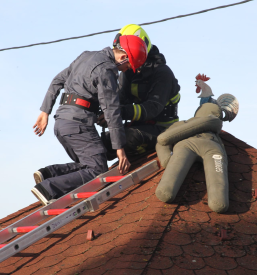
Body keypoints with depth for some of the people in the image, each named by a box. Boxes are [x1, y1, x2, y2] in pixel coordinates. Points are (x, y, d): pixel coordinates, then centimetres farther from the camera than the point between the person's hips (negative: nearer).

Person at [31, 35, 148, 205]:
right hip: (79, 123, -9)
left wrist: (45, 112, 21)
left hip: (61, 122, 9)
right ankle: (48, 189, -23)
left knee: (86, 166, 18)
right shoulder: (105, 70, -11)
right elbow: (111, 110, -15)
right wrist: (120, 148, -12)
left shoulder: (86, 56, 17)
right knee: (98, 171, -10)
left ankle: (48, 173, -1)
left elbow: (57, 81, 20)